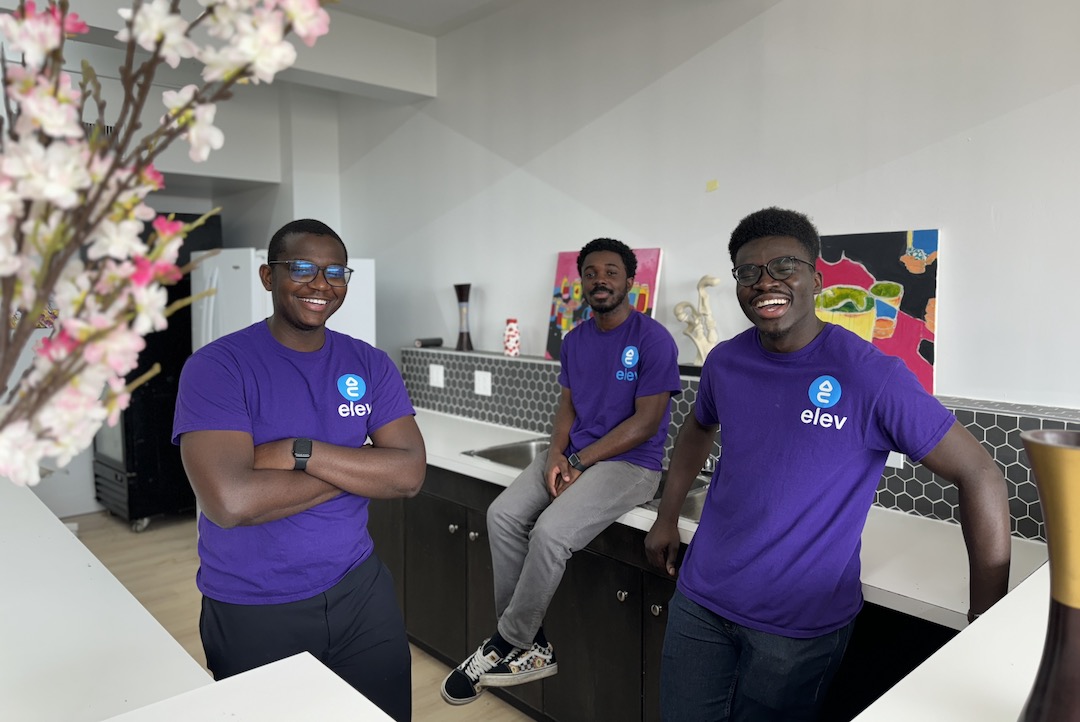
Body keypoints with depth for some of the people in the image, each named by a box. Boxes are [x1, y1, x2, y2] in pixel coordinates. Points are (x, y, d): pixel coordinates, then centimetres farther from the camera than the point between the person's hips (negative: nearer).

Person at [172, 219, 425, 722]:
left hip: (359, 588, 4)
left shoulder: (371, 365, -1)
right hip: (252, 611, -3)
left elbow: (409, 474, -11)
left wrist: (300, 452, -22)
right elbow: (230, 501, -26)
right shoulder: (216, 367, -14)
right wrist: (359, 469, -17)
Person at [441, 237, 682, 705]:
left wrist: (579, 462, -15)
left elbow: (646, 422, -14)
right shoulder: (574, 341, 10)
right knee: (503, 515, -14)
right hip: (574, 455, 7)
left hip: (630, 463, -6)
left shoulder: (654, 340, -11)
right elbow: (567, 407, 11)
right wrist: (556, 454, -9)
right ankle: (528, 642, -3)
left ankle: (508, 645, -5)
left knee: (550, 532, -27)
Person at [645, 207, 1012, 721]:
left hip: (801, 624, -4)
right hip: (700, 598, 4)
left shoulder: (871, 375, -17)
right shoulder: (724, 361, -2)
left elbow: (979, 476, -14)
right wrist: (666, 518, 15)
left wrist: (987, 619, -14)